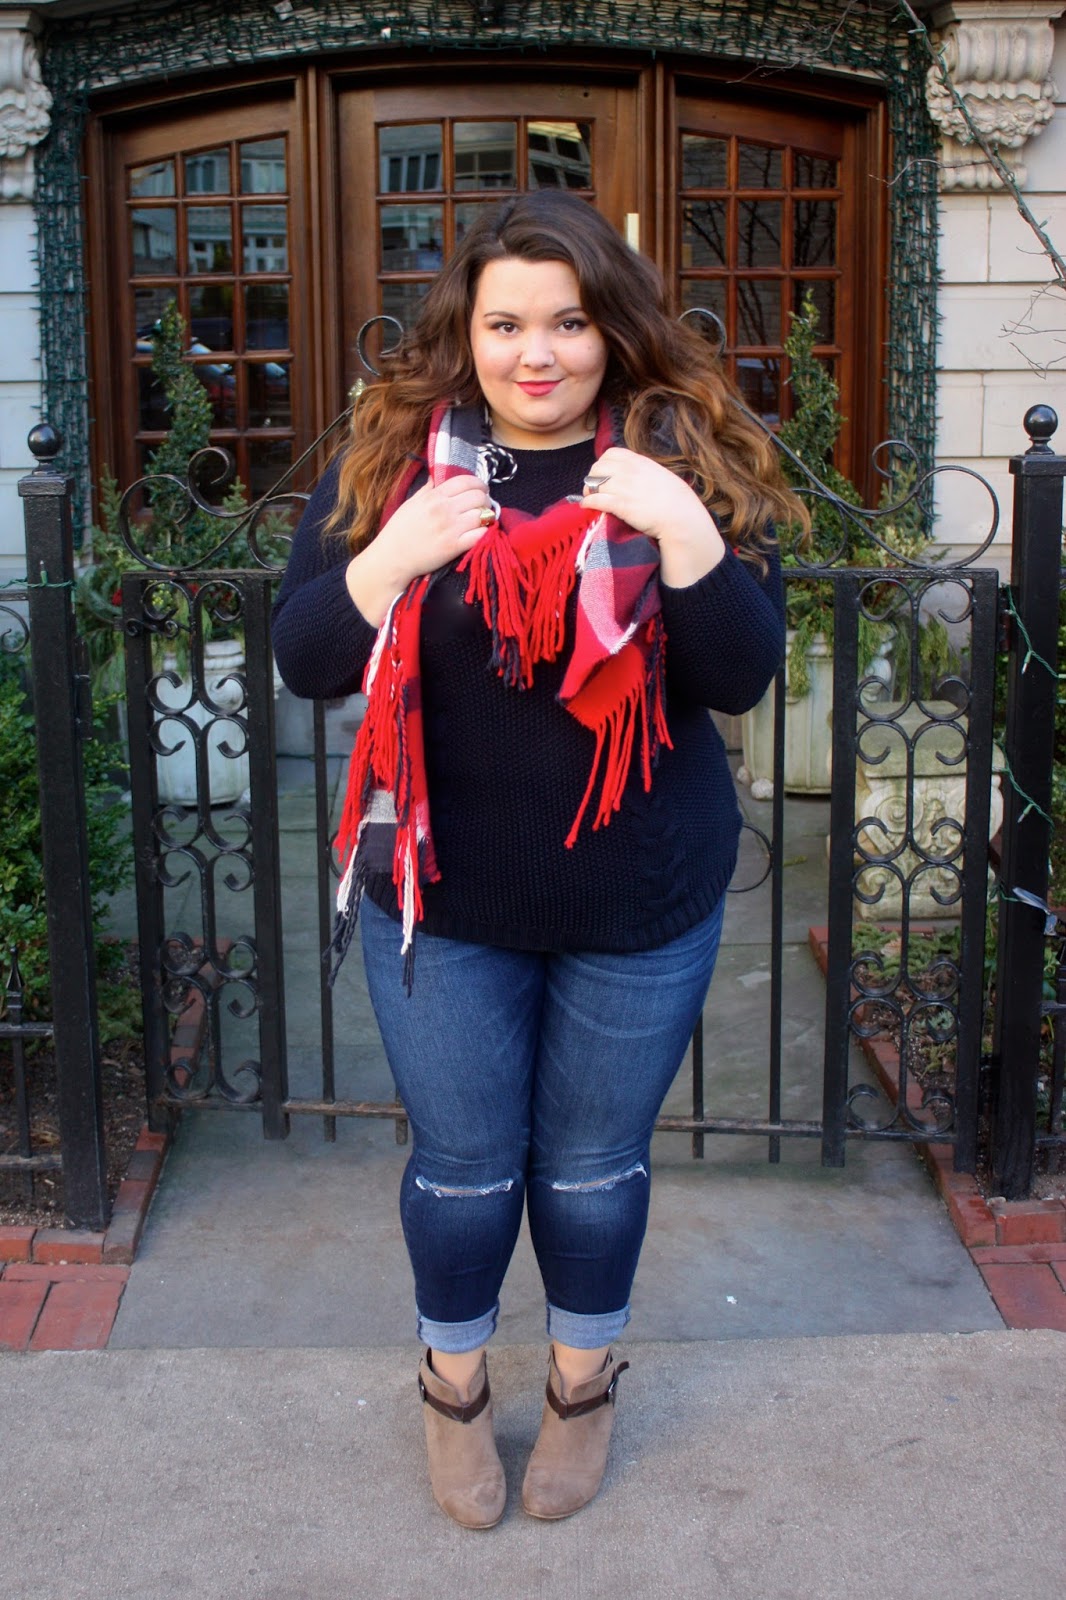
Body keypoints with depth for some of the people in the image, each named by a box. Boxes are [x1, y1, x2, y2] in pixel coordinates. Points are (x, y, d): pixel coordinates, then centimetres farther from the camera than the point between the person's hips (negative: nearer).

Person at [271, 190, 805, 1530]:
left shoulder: (685, 461, -5)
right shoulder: (387, 458, -3)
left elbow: (743, 676, -10)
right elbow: (302, 660, -5)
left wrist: (689, 537, -27)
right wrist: (392, 558, -24)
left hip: (641, 905, 0)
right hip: (440, 894, 0)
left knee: (595, 1162, 16)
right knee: (462, 1162, 14)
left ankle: (584, 1381, 42)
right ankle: (452, 1382, 41)